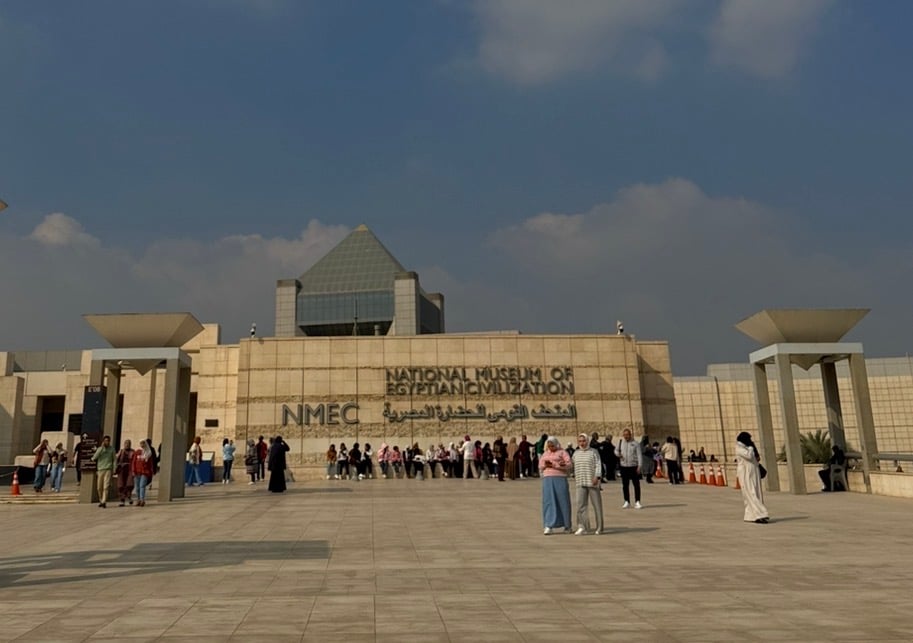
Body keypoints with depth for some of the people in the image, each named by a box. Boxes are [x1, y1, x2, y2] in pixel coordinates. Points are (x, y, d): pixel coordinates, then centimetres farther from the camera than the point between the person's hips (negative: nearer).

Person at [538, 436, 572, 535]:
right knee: (548, 501, -6)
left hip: (560, 478, -4)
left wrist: (554, 465, -17)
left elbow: (569, 465, -9)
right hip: (548, 479, 4)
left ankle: (567, 525, 21)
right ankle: (549, 526, -9)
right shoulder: (545, 454, 17)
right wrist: (545, 465, -7)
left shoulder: (562, 452, 2)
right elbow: (540, 466, 18)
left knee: (563, 500, 2)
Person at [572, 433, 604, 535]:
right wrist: (575, 476, 21)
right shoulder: (576, 453, 13)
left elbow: (598, 465, -8)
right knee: (581, 504, -6)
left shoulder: (594, 452, -1)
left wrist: (597, 477, -19)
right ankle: (582, 527, -5)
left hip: (593, 483, -3)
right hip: (581, 483, 3)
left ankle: (599, 528, 13)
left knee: (597, 504, 4)